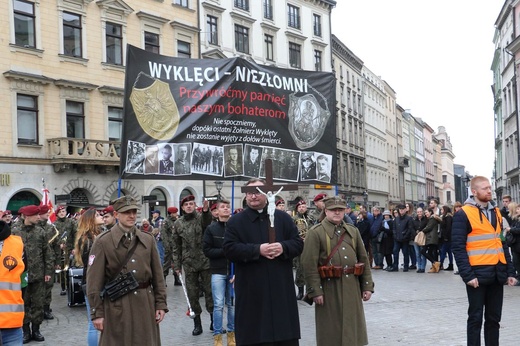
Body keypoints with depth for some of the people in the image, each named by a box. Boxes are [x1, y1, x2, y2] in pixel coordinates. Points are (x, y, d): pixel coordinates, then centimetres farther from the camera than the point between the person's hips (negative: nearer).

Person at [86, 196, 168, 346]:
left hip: (145, 303, 3)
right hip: (117, 305, -3)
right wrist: (97, 312, -8)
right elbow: (94, 280, -6)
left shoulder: (148, 239, 6)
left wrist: (161, 304, 3)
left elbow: (158, 275, 8)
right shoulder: (103, 241, -5)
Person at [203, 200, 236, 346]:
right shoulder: (211, 229, 1)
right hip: (218, 272, -1)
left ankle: (231, 333, 21)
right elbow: (207, 251, -3)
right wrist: (225, 251, -15)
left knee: (233, 304, 8)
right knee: (218, 305, 1)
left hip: (234, 271, 1)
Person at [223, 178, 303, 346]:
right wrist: (258, 250, -18)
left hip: (281, 289, 2)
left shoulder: (283, 218, 9)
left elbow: (298, 243, 6)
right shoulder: (235, 221, 3)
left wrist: (283, 247, -15)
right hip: (251, 292, -2)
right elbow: (229, 249, -8)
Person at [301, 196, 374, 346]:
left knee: (353, 327, 13)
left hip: (352, 287, 5)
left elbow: (364, 259, 12)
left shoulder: (353, 231, 11)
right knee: (331, 331, 5)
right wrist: (315, 291, -15)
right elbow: (309, 264, -12)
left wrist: (367, 286, 7)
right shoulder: (315, 233, -7)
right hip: (329, 289, -5)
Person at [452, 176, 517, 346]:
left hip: (497, 274, 6)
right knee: (476, 318, 2)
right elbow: (458, 247, -11)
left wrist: (510, 271, 10)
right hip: (478, 274, -6)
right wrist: (468, 275, -17)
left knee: (494, 318, 12)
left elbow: (502, 243, 17)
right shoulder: (463, 214, -8)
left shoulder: (496, 212, 14)